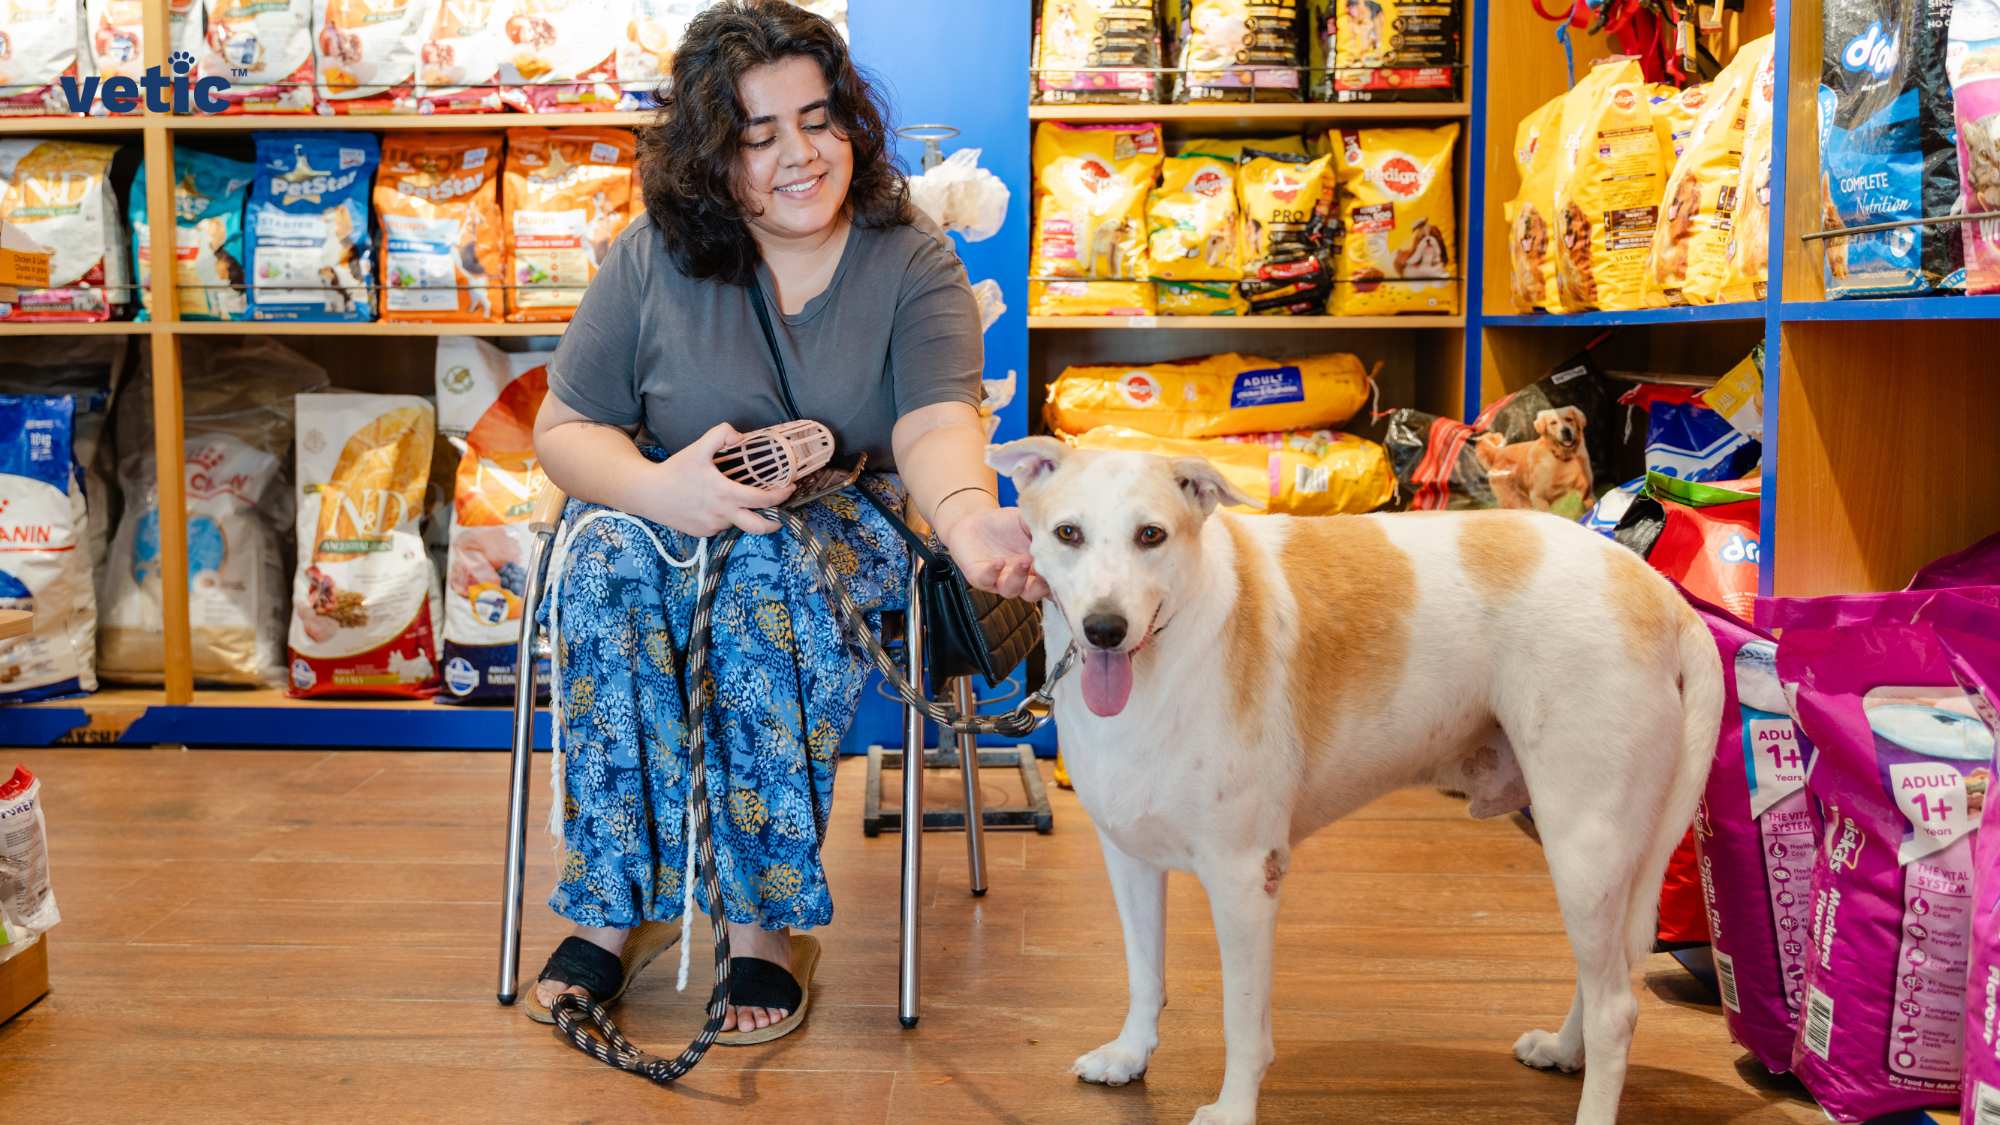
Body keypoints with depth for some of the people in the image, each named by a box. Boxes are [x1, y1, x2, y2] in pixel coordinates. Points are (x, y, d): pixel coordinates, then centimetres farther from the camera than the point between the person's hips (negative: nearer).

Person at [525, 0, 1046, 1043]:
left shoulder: (914, 262, -5)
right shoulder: (653, 260, -2)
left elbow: (936, 421, -21)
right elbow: (563, 430, 0)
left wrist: (969, 520, -46)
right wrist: (656, 486, -24)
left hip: (850, 524, -1)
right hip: (668, 517, 2)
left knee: (772, 576, -35)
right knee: (605, 564, -31)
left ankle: (764, 919, -25)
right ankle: (617, 905, -23)